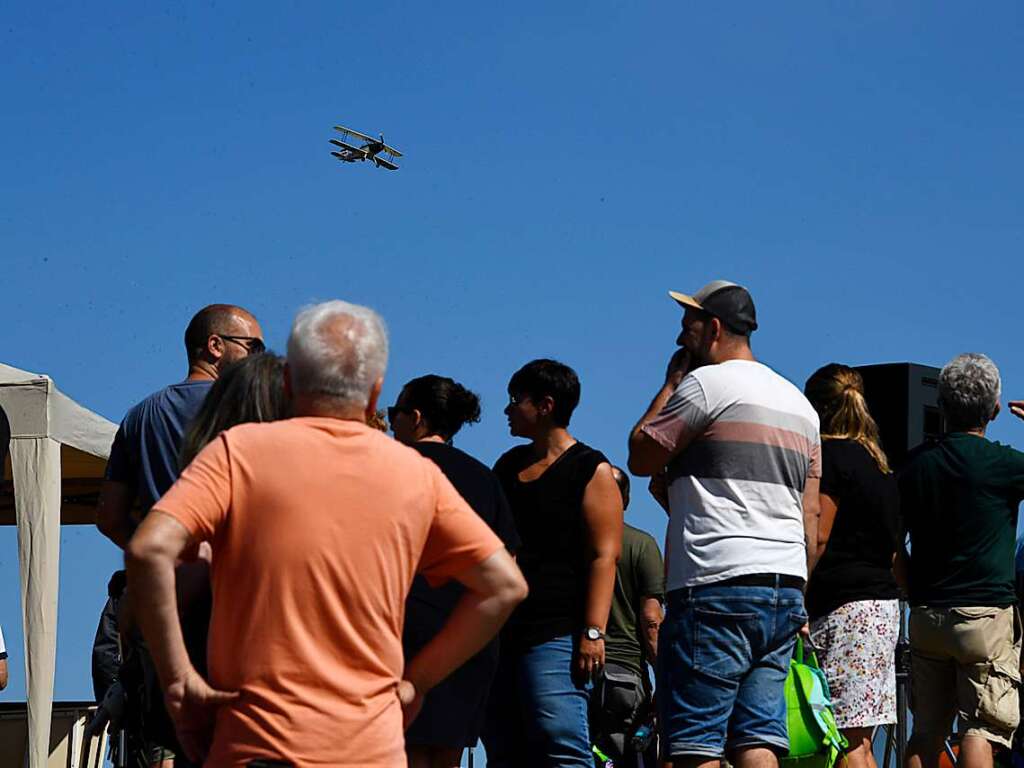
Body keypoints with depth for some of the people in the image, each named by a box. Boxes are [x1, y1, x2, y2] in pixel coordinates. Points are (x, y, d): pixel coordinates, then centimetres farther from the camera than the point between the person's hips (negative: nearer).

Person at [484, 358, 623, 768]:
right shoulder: (508, 465, 20)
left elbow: (603, 556, -9)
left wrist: (593, 632, -18)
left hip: (555, 632, -7)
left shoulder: (590, 469, -1)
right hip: (499, 631, 8)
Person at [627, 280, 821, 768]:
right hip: (785, 589, 8)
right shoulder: (799, 403, 21)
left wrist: (670, 383, 12)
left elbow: (640, 458, 2)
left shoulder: (706, 383, -4)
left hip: (716, 586, -8)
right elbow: (811, 517, 19)